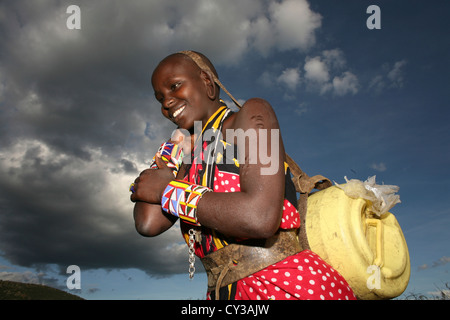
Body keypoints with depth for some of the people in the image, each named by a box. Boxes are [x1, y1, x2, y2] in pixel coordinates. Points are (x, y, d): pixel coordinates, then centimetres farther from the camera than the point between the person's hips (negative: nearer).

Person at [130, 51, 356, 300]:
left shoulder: (252, 113, -2)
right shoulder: (188, 155, 15)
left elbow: (261, 218, -17)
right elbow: (148, 224, -2)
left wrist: (167, 190, -7)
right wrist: (180, 142, 10)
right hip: (224, 293, 6)